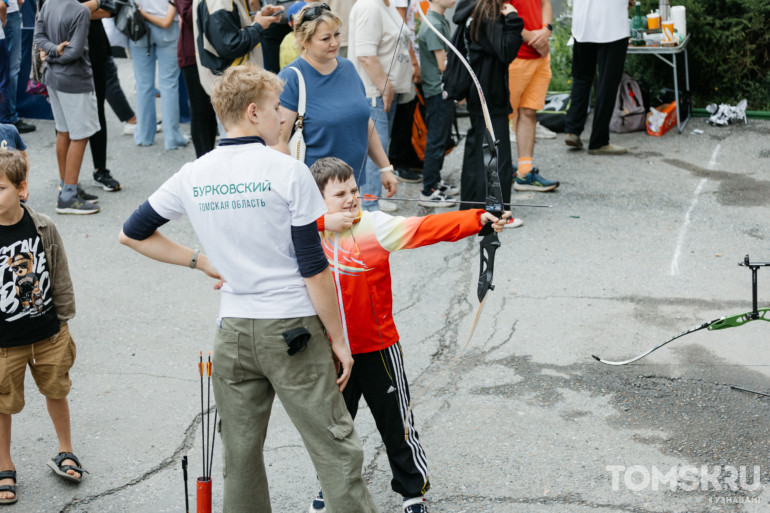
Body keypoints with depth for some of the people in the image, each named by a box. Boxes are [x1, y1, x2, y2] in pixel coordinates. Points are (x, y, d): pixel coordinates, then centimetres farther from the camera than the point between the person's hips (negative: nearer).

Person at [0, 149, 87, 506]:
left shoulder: (42, 227, -9)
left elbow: (60, 276, 3)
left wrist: (64, 321, 7)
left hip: (48, 333, 2)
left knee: (56, 391, 20)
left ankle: (65, 453, 41)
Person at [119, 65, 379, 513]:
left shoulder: (193, 177, 3)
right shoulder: (288, 172, -11)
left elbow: (132, 234, 14)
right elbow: (314, 268, -11)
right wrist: (338, 338, -2)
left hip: (234, 331, 5)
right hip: (294, 327, -4)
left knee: (241, 457, 14)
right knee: (335, 451, 1)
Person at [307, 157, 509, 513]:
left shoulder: (375, 226, -14)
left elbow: (427, 228, -25)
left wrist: (479, 219, -38)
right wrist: (323, 223, -25)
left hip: (377, 348, -3)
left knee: (395, 422, 7)